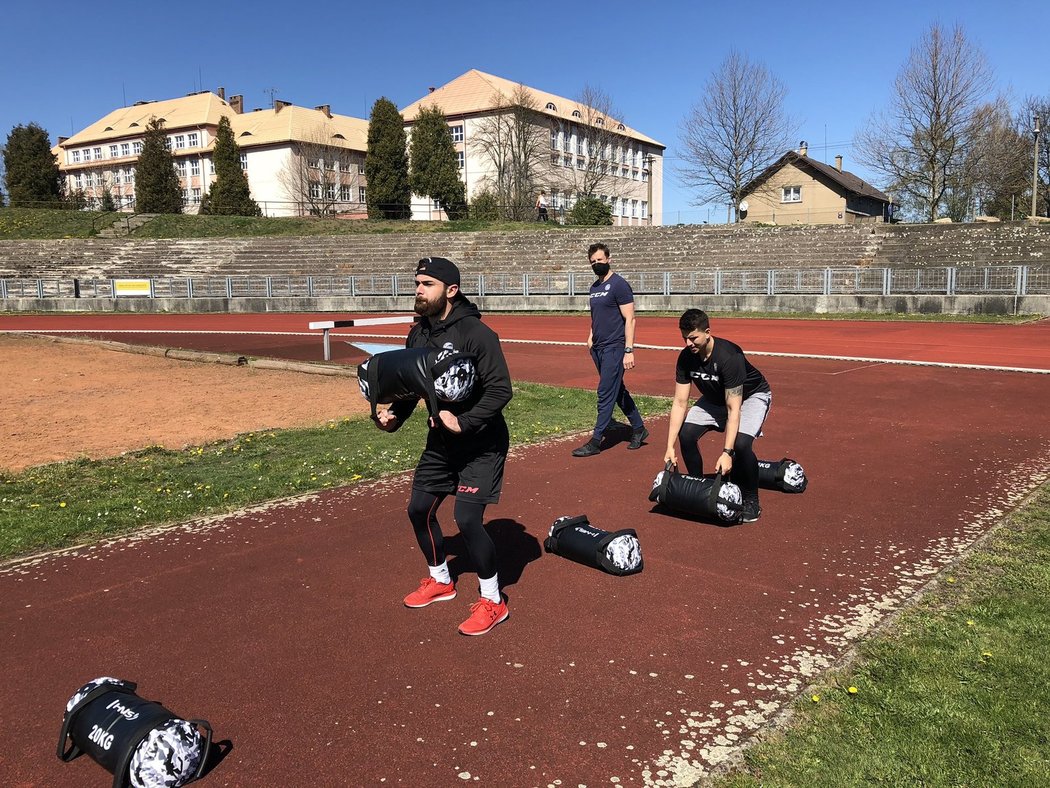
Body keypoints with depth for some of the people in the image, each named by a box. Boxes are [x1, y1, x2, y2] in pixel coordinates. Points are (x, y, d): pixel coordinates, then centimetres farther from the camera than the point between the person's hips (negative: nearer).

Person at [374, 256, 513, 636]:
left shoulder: (476, 333, -22)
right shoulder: (417, 335, 2)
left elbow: (500, 390, -25)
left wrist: (464, 423, -31)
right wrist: (393, 415, -6)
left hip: (481, 444, -8)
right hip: (441, 442, 8)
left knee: (467, 519, -14)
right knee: (419, 509, 12)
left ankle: (493, 602, 7)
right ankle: (440, 581, 37)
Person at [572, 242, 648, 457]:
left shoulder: (619, 285, -10)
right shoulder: (594, 287, 15)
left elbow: (629, 319, -14)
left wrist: (629, 350, -19)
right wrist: (591, 336, 11)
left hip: (614, 348, -9)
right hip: (598, 348, 9)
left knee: (605, 394, -6)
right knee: (618, 391, 15)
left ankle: (596, 441, -2)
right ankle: (639, 429, 28)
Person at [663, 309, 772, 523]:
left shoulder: (728, 356, -38)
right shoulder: (686, 358, -20)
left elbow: (733, 409, -38)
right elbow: (680, 403, -17)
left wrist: (727, 453, -43)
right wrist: (670, 447, -21)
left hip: (752, 395, -6)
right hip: (715, 398, 6)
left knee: (741, 443, -29)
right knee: (685, 434, -14)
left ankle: (751, 501, -6)